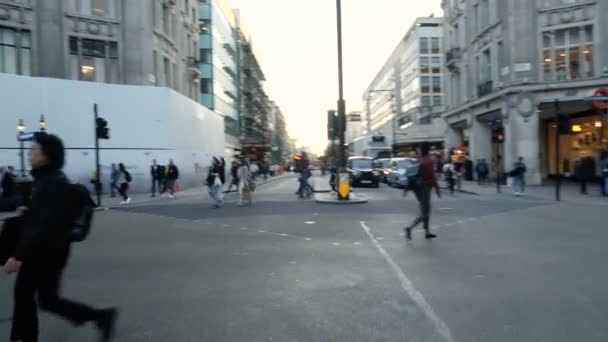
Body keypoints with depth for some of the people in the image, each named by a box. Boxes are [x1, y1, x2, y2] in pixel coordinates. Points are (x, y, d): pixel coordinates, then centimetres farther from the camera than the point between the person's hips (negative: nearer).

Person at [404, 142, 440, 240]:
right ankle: (409, 228, -23)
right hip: (425, 188, -7)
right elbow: (432, 176, -14)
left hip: (417, 188, 7)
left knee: (426, 210, 19)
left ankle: (427, 232, 23)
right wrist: (437, 188, -6)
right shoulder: (429, 162, -11)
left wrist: (407, 187, 15)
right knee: (424, 213, -5)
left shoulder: (417, 161, 7)